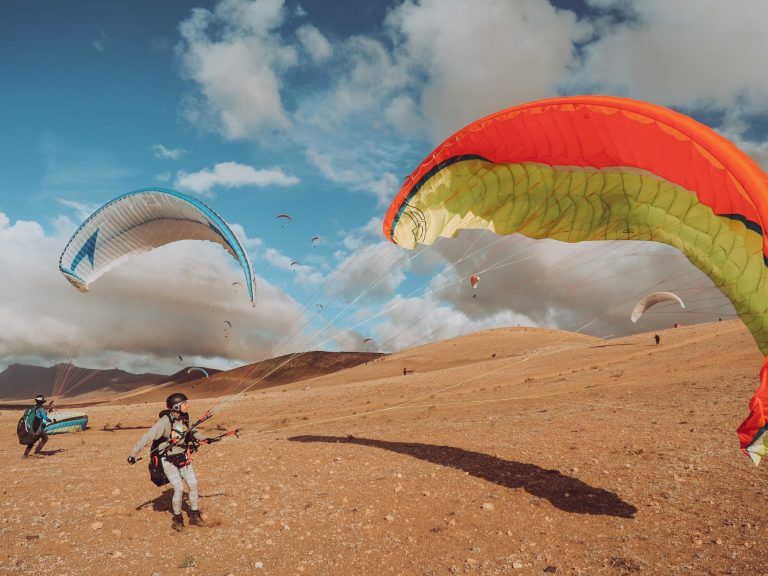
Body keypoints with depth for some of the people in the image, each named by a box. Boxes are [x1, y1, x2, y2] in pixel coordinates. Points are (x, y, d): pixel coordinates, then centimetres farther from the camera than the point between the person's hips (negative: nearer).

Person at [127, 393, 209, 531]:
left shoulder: (184, 417, -3)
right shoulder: (165, 421, -24)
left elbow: (191, 432, 17)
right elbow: (147, 437, -24)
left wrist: (201, 439, 7)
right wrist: (133, 454, -26)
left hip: (183, 458, 6)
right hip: (168, 461, -6)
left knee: (193, 484, 3)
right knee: (179, 488, -12)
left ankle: (194, 515, 19)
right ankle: (177, 518, 11)